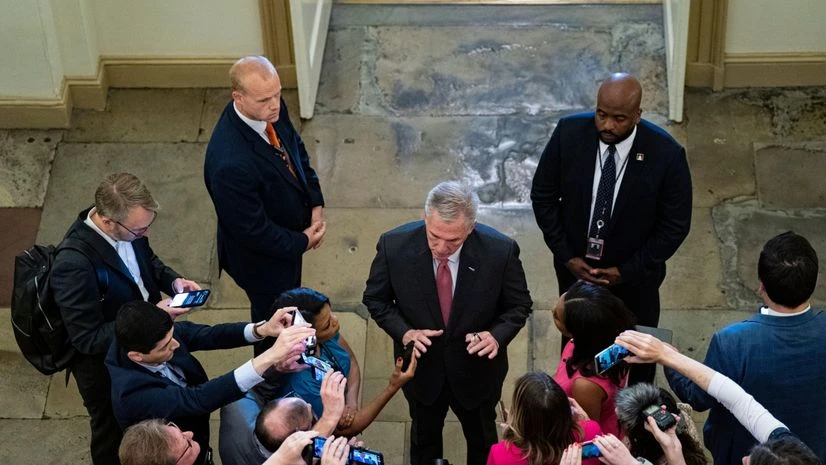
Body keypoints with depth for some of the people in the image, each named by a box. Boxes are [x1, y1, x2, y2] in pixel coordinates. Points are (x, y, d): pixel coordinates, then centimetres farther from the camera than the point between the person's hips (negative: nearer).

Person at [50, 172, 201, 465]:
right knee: (114, 435, 23)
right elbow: (88, 339, -31)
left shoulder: (127, 226, -18)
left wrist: (172, 280, -13)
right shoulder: (74, 265, -39)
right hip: (105, 368, -6)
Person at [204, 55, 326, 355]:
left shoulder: (272, 110, -19)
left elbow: (296, 149, 1)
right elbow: (253, 230, -30)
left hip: (291, 235, 8)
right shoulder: (230, 163, -43)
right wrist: (301, 242, -16)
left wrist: (316, 204, -7)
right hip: (263, 256, -7)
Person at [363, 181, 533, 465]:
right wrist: (404, 332, -24)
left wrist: (497, 335, -28)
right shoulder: (394, 245, -25)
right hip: (422, 366, 0)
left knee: (482, 438, 27)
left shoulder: (500, 250, -27)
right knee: (424, 436, 28)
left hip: (477, 368, 0)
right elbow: (375, 299, -8)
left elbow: (519, 305, -10)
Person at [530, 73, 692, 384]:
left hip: (634, 276, -1)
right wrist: (566, 256, -13)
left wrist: (626, 271, -16)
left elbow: (675, 226, -15)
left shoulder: (666, 154, -27)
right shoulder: (568, 133, -21)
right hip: (574, 267, 2)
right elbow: (543, 196, -8)